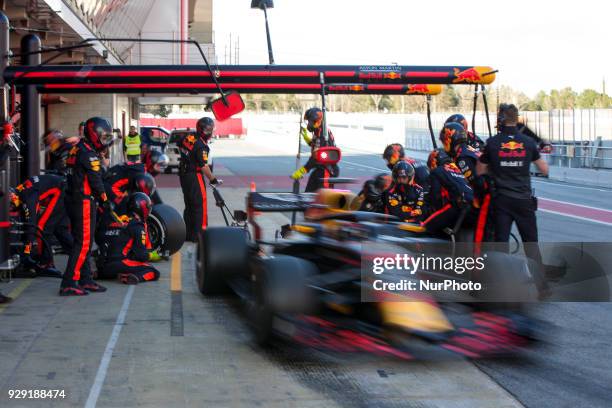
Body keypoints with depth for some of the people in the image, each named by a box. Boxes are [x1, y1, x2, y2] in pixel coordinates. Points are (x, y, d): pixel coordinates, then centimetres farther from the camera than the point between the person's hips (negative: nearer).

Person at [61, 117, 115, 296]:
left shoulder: (78, 149, 15)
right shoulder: (88, 153, -15)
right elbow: (96, 180, -14)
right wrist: (105, 201, -3)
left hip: (75, 199, 10)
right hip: (85, 202, -10)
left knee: (83, 242, 14)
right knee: (83, 243, -9)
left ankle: (86, 280, 20)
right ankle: (68, 284, -10)